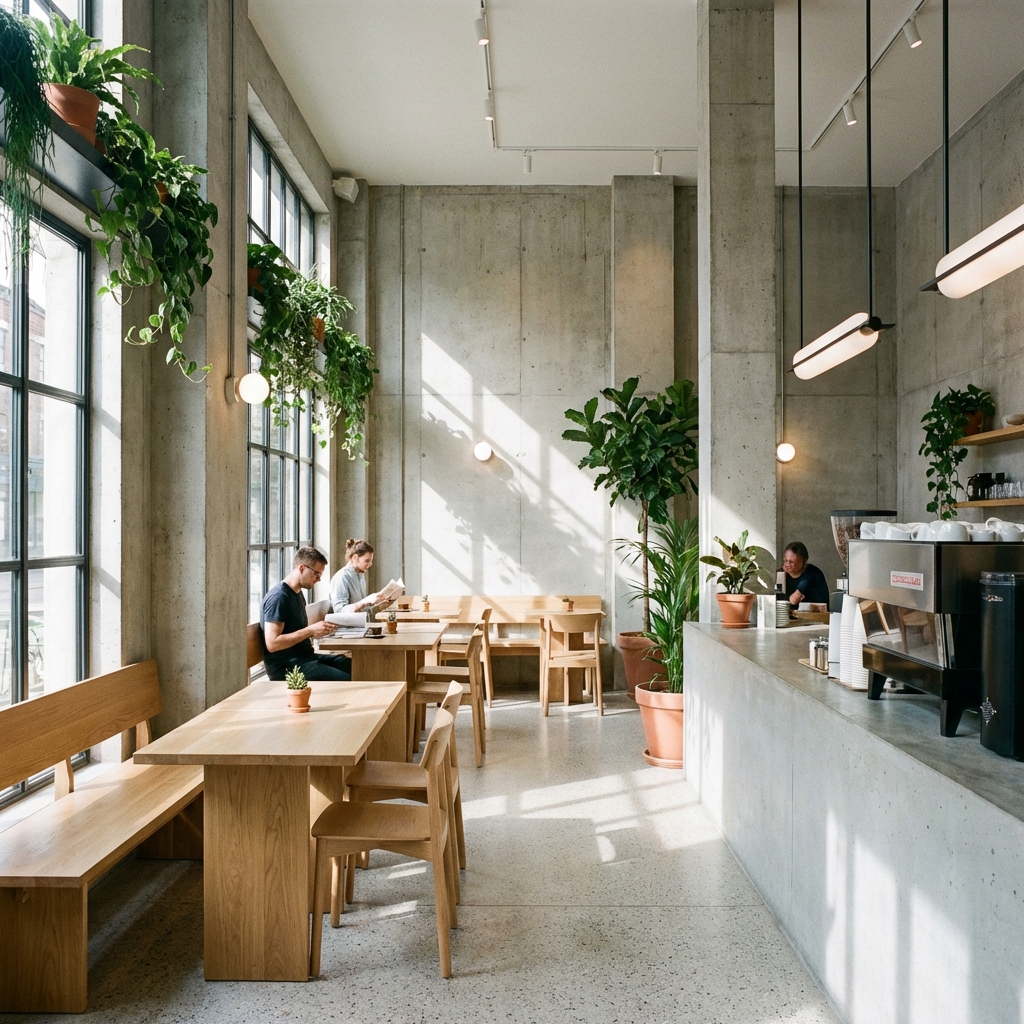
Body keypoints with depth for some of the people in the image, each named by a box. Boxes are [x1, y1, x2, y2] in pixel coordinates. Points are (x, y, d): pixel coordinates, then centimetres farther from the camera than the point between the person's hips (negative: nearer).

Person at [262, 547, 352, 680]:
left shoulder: (298, 593, 14)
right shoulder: (278, 597, -16)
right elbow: (272, 644, -22)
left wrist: (318, 630, 5)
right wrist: (311, 630, -22)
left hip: (304, 657, 10)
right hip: (285, 666, -10)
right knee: (345, 680, -24)